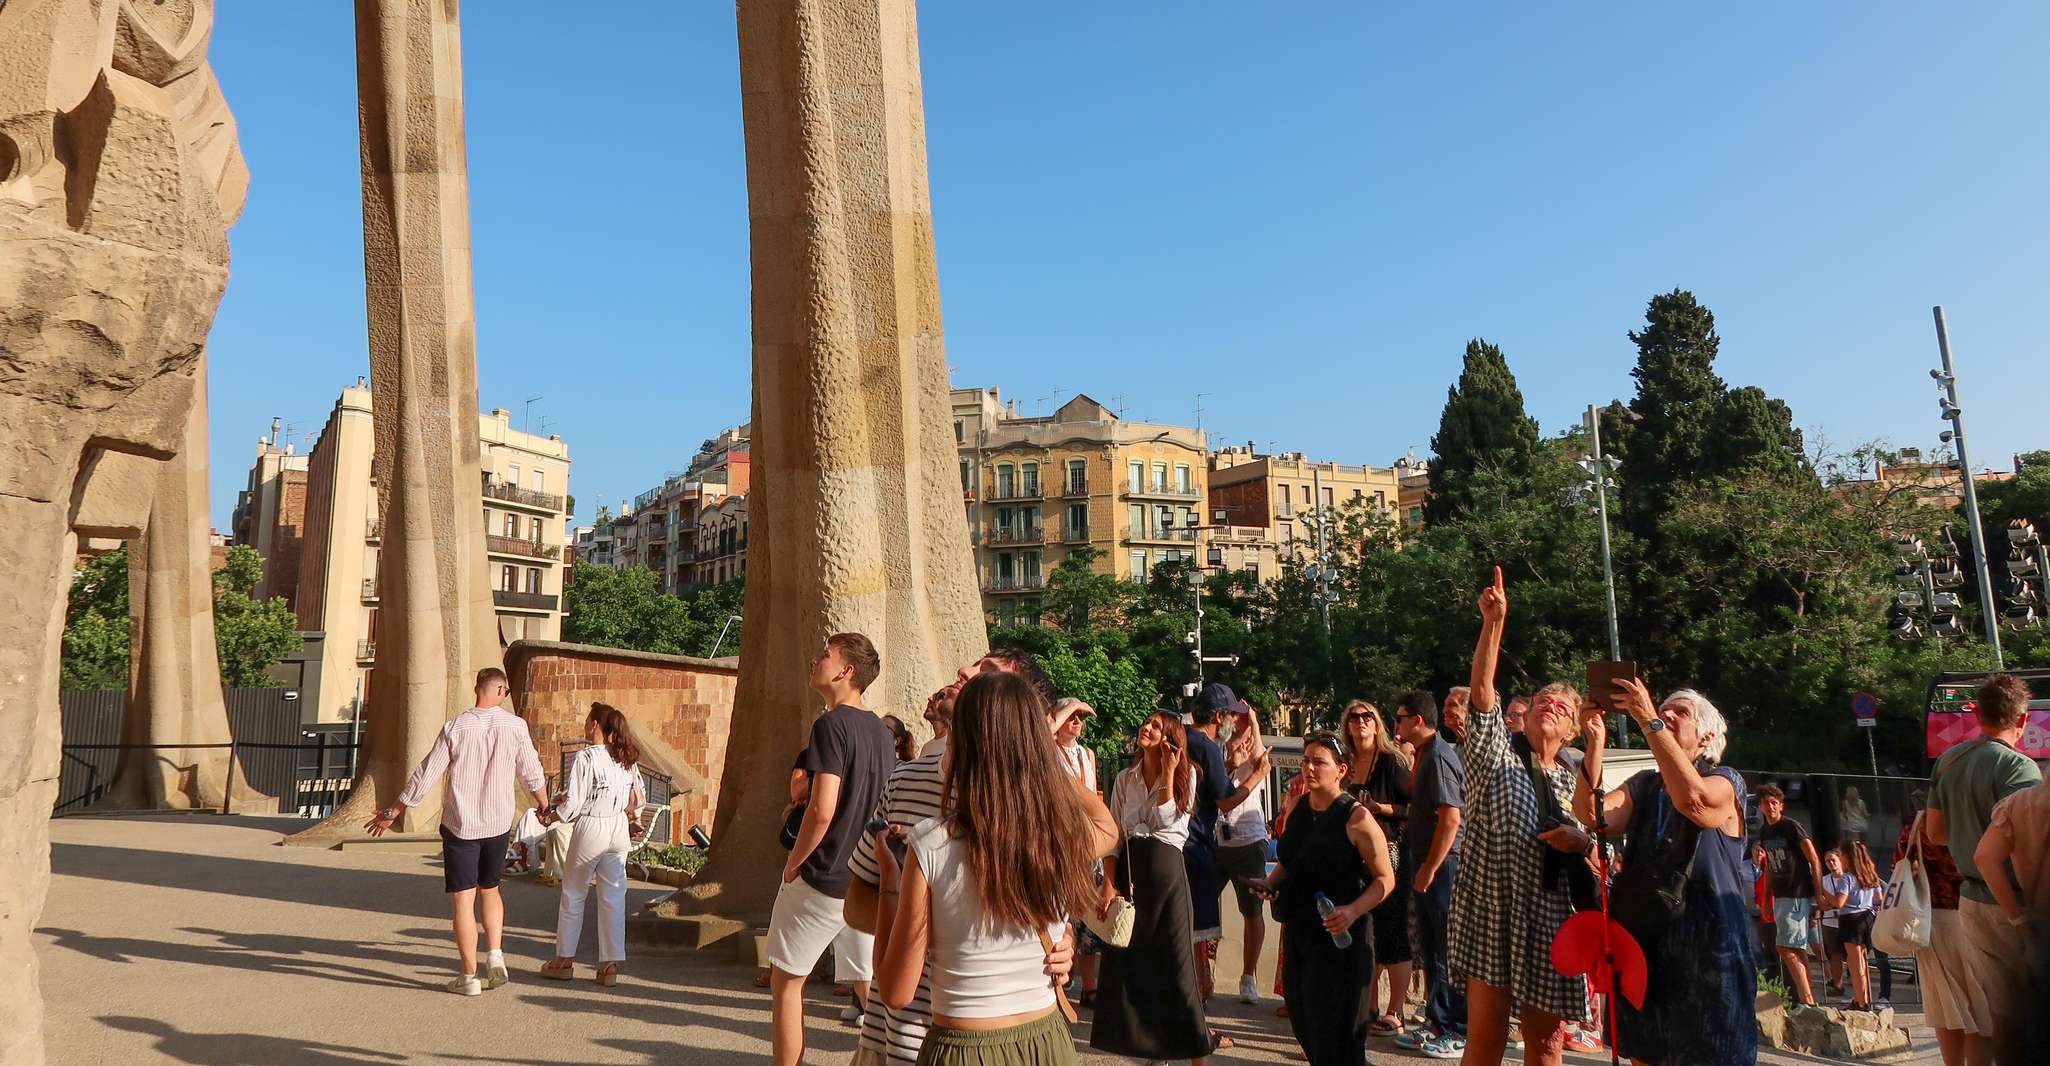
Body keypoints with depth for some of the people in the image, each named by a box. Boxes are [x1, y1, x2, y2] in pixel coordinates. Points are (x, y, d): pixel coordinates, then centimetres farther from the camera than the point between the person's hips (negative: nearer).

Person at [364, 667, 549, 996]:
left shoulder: (456, 727, -10)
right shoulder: (515, 726, -7)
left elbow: (425, 776, -6)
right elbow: (532, 774, 3)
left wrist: (392, 813, 6)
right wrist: (545, 807, 22)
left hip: (460, 826, -2)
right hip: (499, 824, 2)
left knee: (463, 900, 5)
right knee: (489, 889, 21)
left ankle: (469, 976, 8)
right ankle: (495, 957, 9)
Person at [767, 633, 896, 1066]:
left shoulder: (832, 725, -16)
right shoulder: (882, 731, 8)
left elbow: (822, 810, -23)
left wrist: (793, 864, -10)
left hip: (822, 882, -7)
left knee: (786, 981, 10)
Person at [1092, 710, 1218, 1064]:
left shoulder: (1184, 775, -1)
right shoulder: (1124, 779, 7)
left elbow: (1163, 820, -13)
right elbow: (1113, 834, 3)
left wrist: (1168, 772, -13)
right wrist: (1109, 883, -7)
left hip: (1165, 865, -3)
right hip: (1127, 868, 4)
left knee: (1174, 955, -1)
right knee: (1127, 957, 7)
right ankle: (1137, 1036, 21)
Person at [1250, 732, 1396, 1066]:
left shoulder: (1356, 817, -14)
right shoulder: (1298, 807, 6)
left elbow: (1385, 878, -12)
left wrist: (1353, 911, -25)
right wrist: (1271, 883, 3)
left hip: (1339, 935, -6)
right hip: (1299, 930, 7)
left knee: (1336, 1029, 1)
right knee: (1303, 1019, 13)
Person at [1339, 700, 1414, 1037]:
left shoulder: (1391, 762, -7)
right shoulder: (1347, 764, 10)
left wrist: (1379, 808, -18)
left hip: (1388, 854, -6)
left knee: (1392, 933, -1)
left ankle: (1394, 1014, 7)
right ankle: (1369, 1007, 22)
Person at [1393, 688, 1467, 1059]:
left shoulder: (1438, 756, -18)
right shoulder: (1426, 754, 13)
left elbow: (1451, 818, -23)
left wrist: (1429, 868, -21)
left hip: (1442, 864, -10)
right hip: (1426, 862, 10)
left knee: (1447, 950, -2)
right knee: (1429, 947, 15)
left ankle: (1460, 1032, 7)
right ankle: (1437, 1021, 25)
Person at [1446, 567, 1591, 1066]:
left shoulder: (1574, 783, 15)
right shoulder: (1494, 755, 3)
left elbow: (1594, 853, 20)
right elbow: (1482, 689, -12)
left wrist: (1581, 843, -5)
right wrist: (1493, 622, -23)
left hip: (1552, 922, 4)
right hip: (1493, 913, -4)